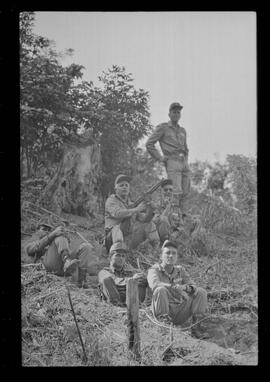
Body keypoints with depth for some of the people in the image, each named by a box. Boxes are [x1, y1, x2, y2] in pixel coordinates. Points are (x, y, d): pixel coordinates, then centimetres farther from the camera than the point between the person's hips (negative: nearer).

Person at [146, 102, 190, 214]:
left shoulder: (182, 131, 21)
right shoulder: (162, 128, 1)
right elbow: (149, 144, -3)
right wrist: (160, 158, -6)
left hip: (184, 163, 7)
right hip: (172, 163, -7)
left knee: (185, 193, 3)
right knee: (176, 192, -18)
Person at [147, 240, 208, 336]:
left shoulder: (180, 270, 12)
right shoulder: (154, 270, -2)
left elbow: (193, 287, 2)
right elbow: (155, 285, -24)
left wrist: (188, 288, -24)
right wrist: (175, 287, -39)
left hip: (180, 314, 4)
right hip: (163, 311, -4)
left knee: (201, 292, -10)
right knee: (161, 290, -31)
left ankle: (197, 326, -13)